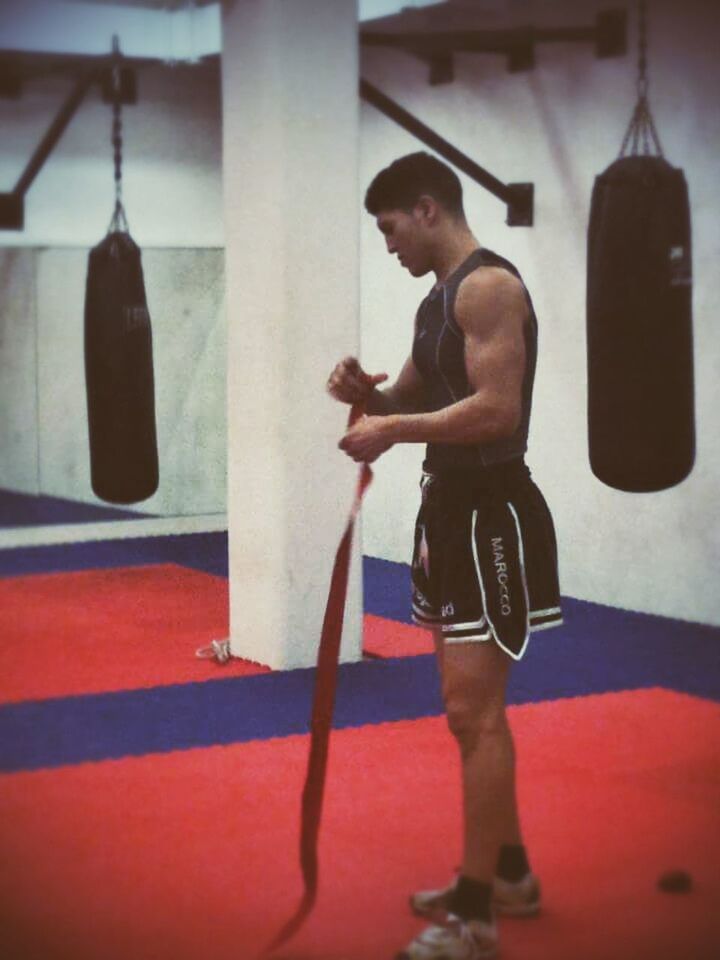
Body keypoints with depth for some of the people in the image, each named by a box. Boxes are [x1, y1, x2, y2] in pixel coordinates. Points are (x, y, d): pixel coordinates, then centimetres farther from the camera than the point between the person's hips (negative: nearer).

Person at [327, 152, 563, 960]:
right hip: (451, 508, 10)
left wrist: (392, 430, -18)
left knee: (473, 712, -9)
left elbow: (497, 409, -24)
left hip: (490, 514, -10)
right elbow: (416, 399, 23)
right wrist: (370, 394, 2)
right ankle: (507, 873, 30)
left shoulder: (488, 286, -14)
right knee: (471, 706, 16)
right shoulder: (440, 298, 16)